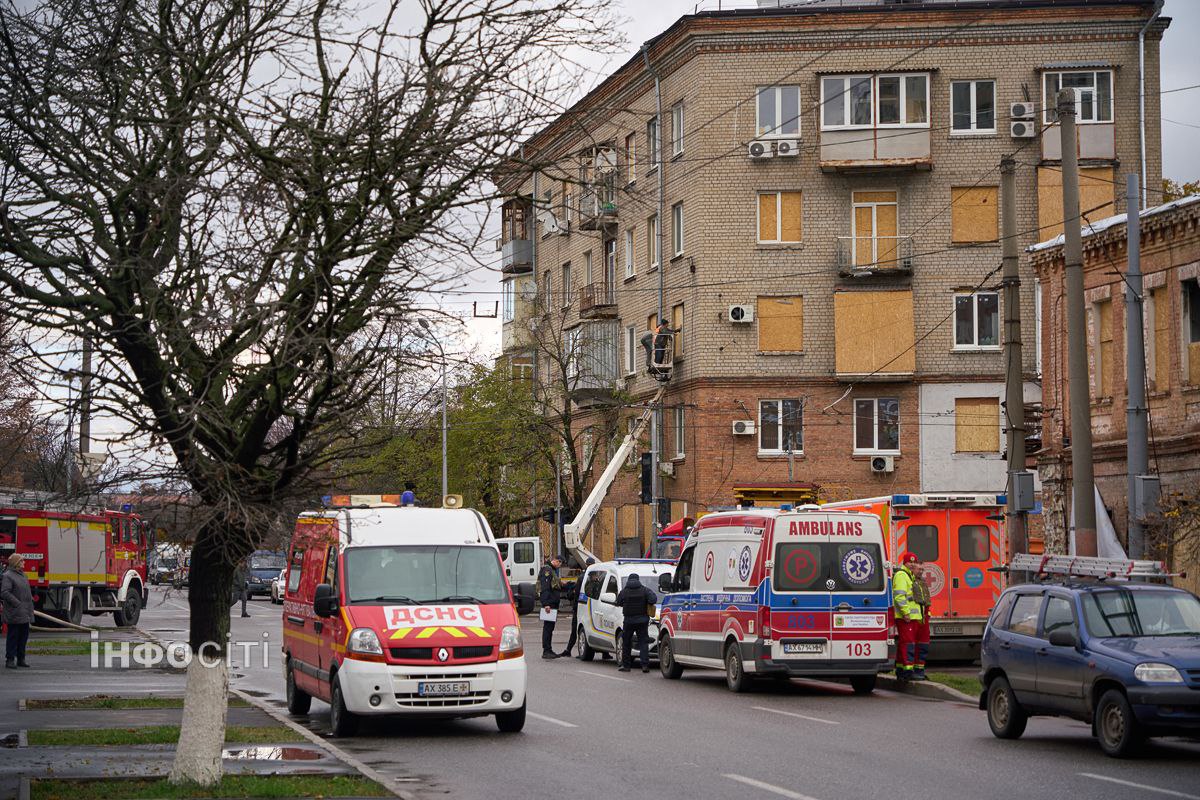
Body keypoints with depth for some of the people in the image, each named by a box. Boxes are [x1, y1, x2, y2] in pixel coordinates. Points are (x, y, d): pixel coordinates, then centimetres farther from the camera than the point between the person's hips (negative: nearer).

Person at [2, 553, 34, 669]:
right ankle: (10, 660, 1)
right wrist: (18, 604, -21)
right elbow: (4, 593, -20)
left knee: (23, 637, 10)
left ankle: (21, 659, 17)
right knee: (13, 637, -4)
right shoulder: (8, 576, -11)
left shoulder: (22, 575, 16)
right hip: (14, 614, -8)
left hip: (24, 614, 8)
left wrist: (30, 610, 14)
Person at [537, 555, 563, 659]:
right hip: (549, 604, -10)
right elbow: (545, 588, -20)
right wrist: (546, 604, -25)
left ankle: (549, 650, 18)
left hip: (553, 603, 10)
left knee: (550, 627, 13)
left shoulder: (553, 570, 21)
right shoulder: (547, 570, -12)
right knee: (548, 627, -9)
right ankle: (546, 651, -9)